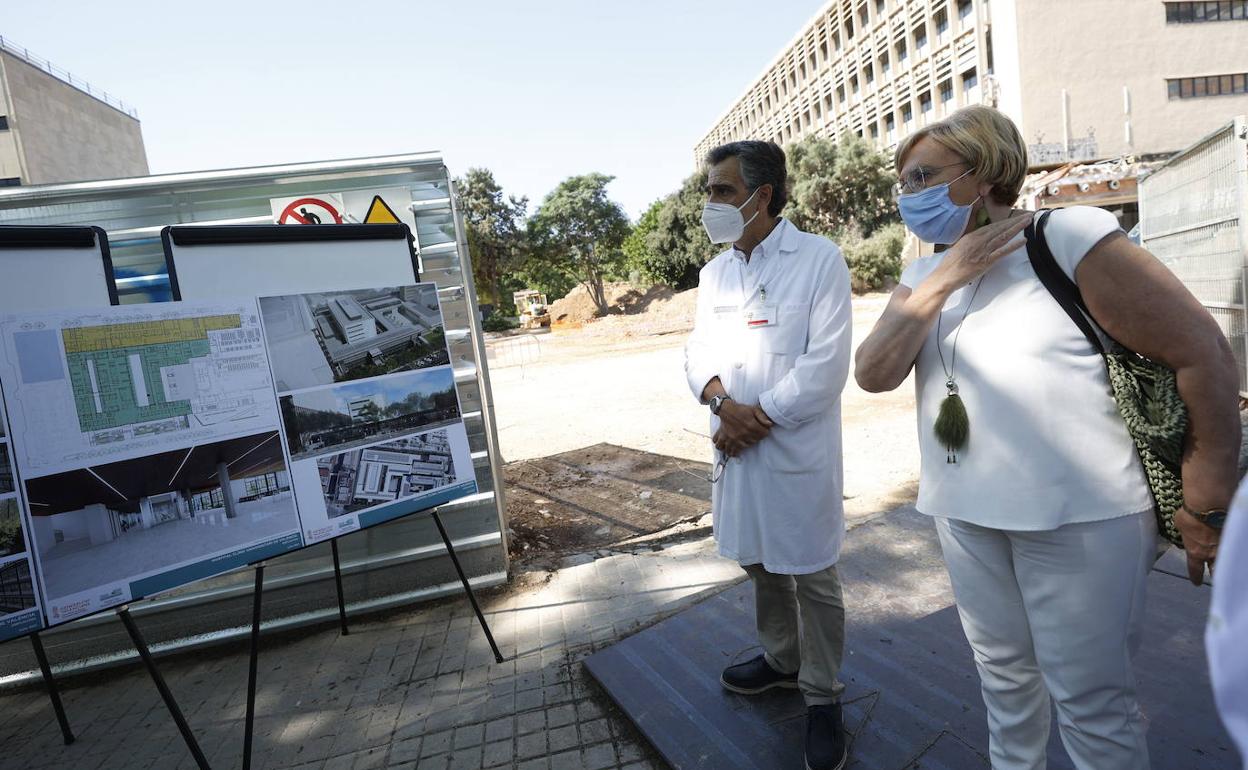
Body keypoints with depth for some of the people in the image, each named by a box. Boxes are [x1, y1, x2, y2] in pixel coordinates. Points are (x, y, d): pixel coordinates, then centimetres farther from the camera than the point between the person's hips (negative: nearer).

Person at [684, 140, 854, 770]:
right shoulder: (714, 272, 10)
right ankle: (781, 660, 43)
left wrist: (760, 420, -16)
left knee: (812, 579, 8)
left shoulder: (819, 259, -8)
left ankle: (821, 697, 29)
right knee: (759, 563, 20)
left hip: (796, 450, -5)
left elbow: (826, 365, -15)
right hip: (735, 446, 6)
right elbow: (698, 351, 6)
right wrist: (721, 401, -14)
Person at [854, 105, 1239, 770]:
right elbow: (872, 375, -6)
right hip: (965, 515, 6)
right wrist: (942, 282, -16)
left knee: (1090, 700, 9)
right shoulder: (921, 276, 6)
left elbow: (1203, 354, -10)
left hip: (1079, 518, -5)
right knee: (1003, 673, 22)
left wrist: (1205, 508, -7)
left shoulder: (1069, 237, -12)